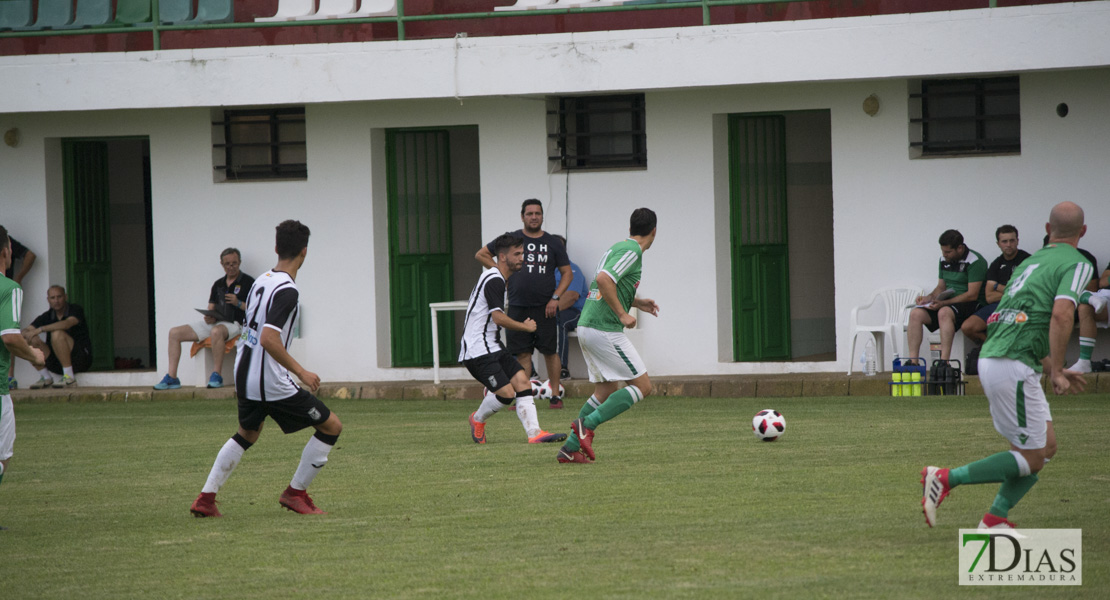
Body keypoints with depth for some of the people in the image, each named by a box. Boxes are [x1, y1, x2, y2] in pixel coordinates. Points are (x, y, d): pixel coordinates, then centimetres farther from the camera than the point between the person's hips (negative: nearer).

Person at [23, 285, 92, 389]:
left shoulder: (76, 310, -7)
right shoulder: (47, 316, 7)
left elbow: (66, 324, -29)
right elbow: (25, 331, -1)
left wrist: (40, 329, -34)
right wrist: (28, 334, -27)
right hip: (56, 363, 5)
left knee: (56, 333, -30)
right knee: (31, 341, -11)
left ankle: (69, 378, -26)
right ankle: (46, 378, -1)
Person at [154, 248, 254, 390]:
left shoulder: (248, 282, 1)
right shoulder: (218, 284, 19)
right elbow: (211, 308, 18)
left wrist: (238, 303, -20)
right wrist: (209, 317, -4)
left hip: (234, 324, -7)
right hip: (214, 322, 7)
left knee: (216, 331, -43)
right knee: (175, 333, -4)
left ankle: (216, 376, -36)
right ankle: (171, 377, -9)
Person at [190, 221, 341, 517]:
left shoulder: (262, 281, 8)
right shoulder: (287, 290, -19)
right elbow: (269, 338, -28)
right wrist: (301, 372, -22)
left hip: (244, 375, 9)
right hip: (271, 383, -9)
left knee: (247, 434, 31)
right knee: (331, 427, 3)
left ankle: (205, 498, 23)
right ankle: (295, 493, 9)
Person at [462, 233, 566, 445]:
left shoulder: (496, 278, 18)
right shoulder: (494, 280, -16)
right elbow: (499, 318, -23)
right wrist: (526, 326, -10)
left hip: (492, 347, 11)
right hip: (478, 350, -11)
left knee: (522, 381, -5)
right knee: (506, 393, -17)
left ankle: (534, 433, -13)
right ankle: (478, 419, 11)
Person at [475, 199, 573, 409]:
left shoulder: (553, 243, 7)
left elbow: (568, 274, 8)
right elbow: (481, 254, 13)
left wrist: (555, 298, -5)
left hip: (545, 307, 0)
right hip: (518, 307, 0)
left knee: (550, 351, -1)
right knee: (522, 353, 0)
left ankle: (555, 394, 7)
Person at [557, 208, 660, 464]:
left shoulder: (618, 248, 18)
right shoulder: (632, 251, -11)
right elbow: (603, 279, -25)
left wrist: (636, 302, 26)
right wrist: (622, 314, -18)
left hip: (586, 327, 10)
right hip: (605, 329, -10)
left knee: (606, 390, 16)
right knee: (643, 386, -4)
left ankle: (570, 448, 11)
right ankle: (587, 424, -14)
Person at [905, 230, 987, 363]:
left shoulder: (975, 261, -12)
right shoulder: (944, 259, 12)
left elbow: (972, 295, -17)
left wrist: (943, 303, -22)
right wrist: (929, 297, -1)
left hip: (970, 304, -7)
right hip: (947, 303, 7)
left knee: (944, 312, -37)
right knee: (916, 313, -14)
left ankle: (944, 361, -41)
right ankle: (912, 361, -20)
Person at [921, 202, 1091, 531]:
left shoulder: (1032, 261, 23)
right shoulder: (1076, 264, -4)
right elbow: (1060, 315, -21)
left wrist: (1054, 370, 26)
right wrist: (1056, 370, -14)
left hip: (991, 358, 9)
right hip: (1013, 367, -9)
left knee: (1046, 445, 14)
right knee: (1030, 458, -2)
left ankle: (995, 518, 9)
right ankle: (945, 479, -8)